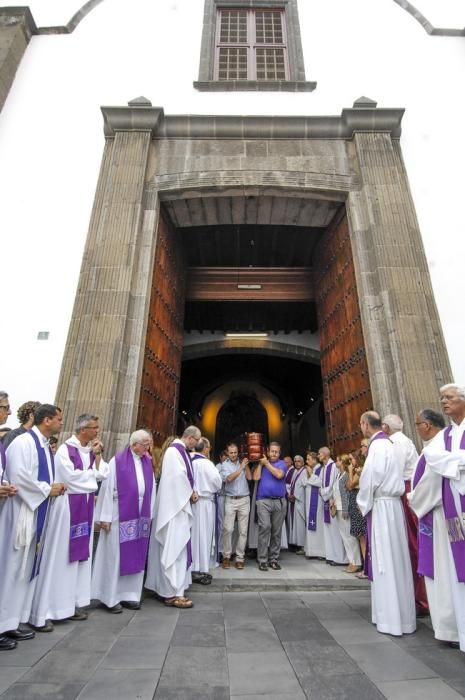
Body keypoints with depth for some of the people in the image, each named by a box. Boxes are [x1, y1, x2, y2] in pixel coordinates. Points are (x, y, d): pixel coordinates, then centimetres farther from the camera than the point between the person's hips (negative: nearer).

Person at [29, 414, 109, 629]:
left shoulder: (91, 450, 8)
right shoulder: (65, 449, -13)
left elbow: (102, 474, 4)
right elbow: (70, 476, -21)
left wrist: (97, 455, -6)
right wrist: (92, 473, -6)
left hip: (86, 506, 7)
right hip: (68, 505, -7)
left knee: (80, 553, 13)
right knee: (59, 557, 0)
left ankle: (72, 603, 26)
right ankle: (44, 611, 12)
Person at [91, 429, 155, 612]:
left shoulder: (148, 462, 5)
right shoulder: (117, 461, -11)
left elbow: (151, 489, 8)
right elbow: (108, 489, -11)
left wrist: (149, 514, 6)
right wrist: (105, 516, -11)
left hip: (140, 516, 5)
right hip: (120, 516, -5)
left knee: (136, 556, 12)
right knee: (116, 556, 6)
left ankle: (129, 595, 26)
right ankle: (111, 597, 21)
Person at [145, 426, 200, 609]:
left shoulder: (180, 451, 12)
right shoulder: (174, 451, -18)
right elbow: (178, 478, -21)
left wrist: (190, 493, 3)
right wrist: (191, 494, -7)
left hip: (180, 504, 10)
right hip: (174, 505, -10)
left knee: (177, 547, 16)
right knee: (175, 548, -3)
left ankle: (170, 589, 27)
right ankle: (173, 593, 6)